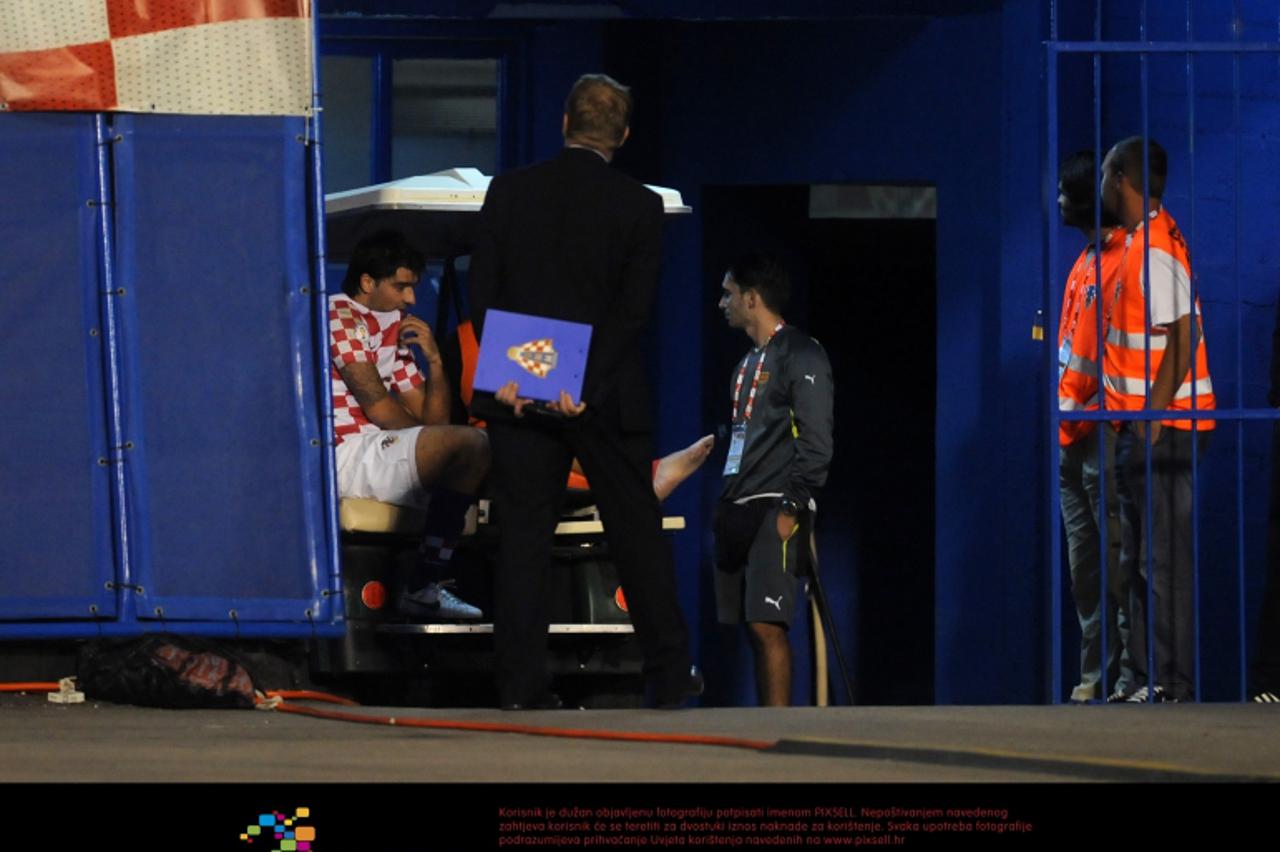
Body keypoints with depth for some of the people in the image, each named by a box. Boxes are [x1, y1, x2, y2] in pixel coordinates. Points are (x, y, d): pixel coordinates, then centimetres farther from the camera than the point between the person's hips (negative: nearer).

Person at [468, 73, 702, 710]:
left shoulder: (510, 192, 1)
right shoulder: (639, 208, -4)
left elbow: (483, 293, -2)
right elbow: (634, 309, -10)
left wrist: (504, 374, -5)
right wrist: (588, 384, -11)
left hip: (521, 394, 1)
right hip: (609, 396, -1)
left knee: (523, 537, 3)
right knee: (637, 532, 8)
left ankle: (521, 681, -2)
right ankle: (670, 676, 13)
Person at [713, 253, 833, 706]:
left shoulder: (800, 356, -6)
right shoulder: (749, 361, 22)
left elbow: (816, 441, -13)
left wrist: (792, 507, -19)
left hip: (774, 510, -9)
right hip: (738, 511, 9)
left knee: (766, 624, -16)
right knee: (753, 626, 5)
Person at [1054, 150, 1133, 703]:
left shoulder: (1124, 261, -11)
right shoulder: (1086, 262, 18)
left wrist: (1093, 410, -20)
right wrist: (1067, 420, 17)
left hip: (1106, 434, -10)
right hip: (1075, 437, 10)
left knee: (1117, 561, -9)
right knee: (1085, 565, 10)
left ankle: (1131, 672, -8)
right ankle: (1097, 672, 14)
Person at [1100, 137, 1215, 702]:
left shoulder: (1155, 249, -16)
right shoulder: (1140, 242, 14)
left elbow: (1183, 338, -22)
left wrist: (1153, 415, -23)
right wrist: (1136, 422, 18)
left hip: (1162, 427, -10)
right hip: (1144, 425, 10)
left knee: (1163, 560, -8)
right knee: (1140, 560, 13)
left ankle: (1174, 682, -7)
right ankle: (1147, 677, 17)